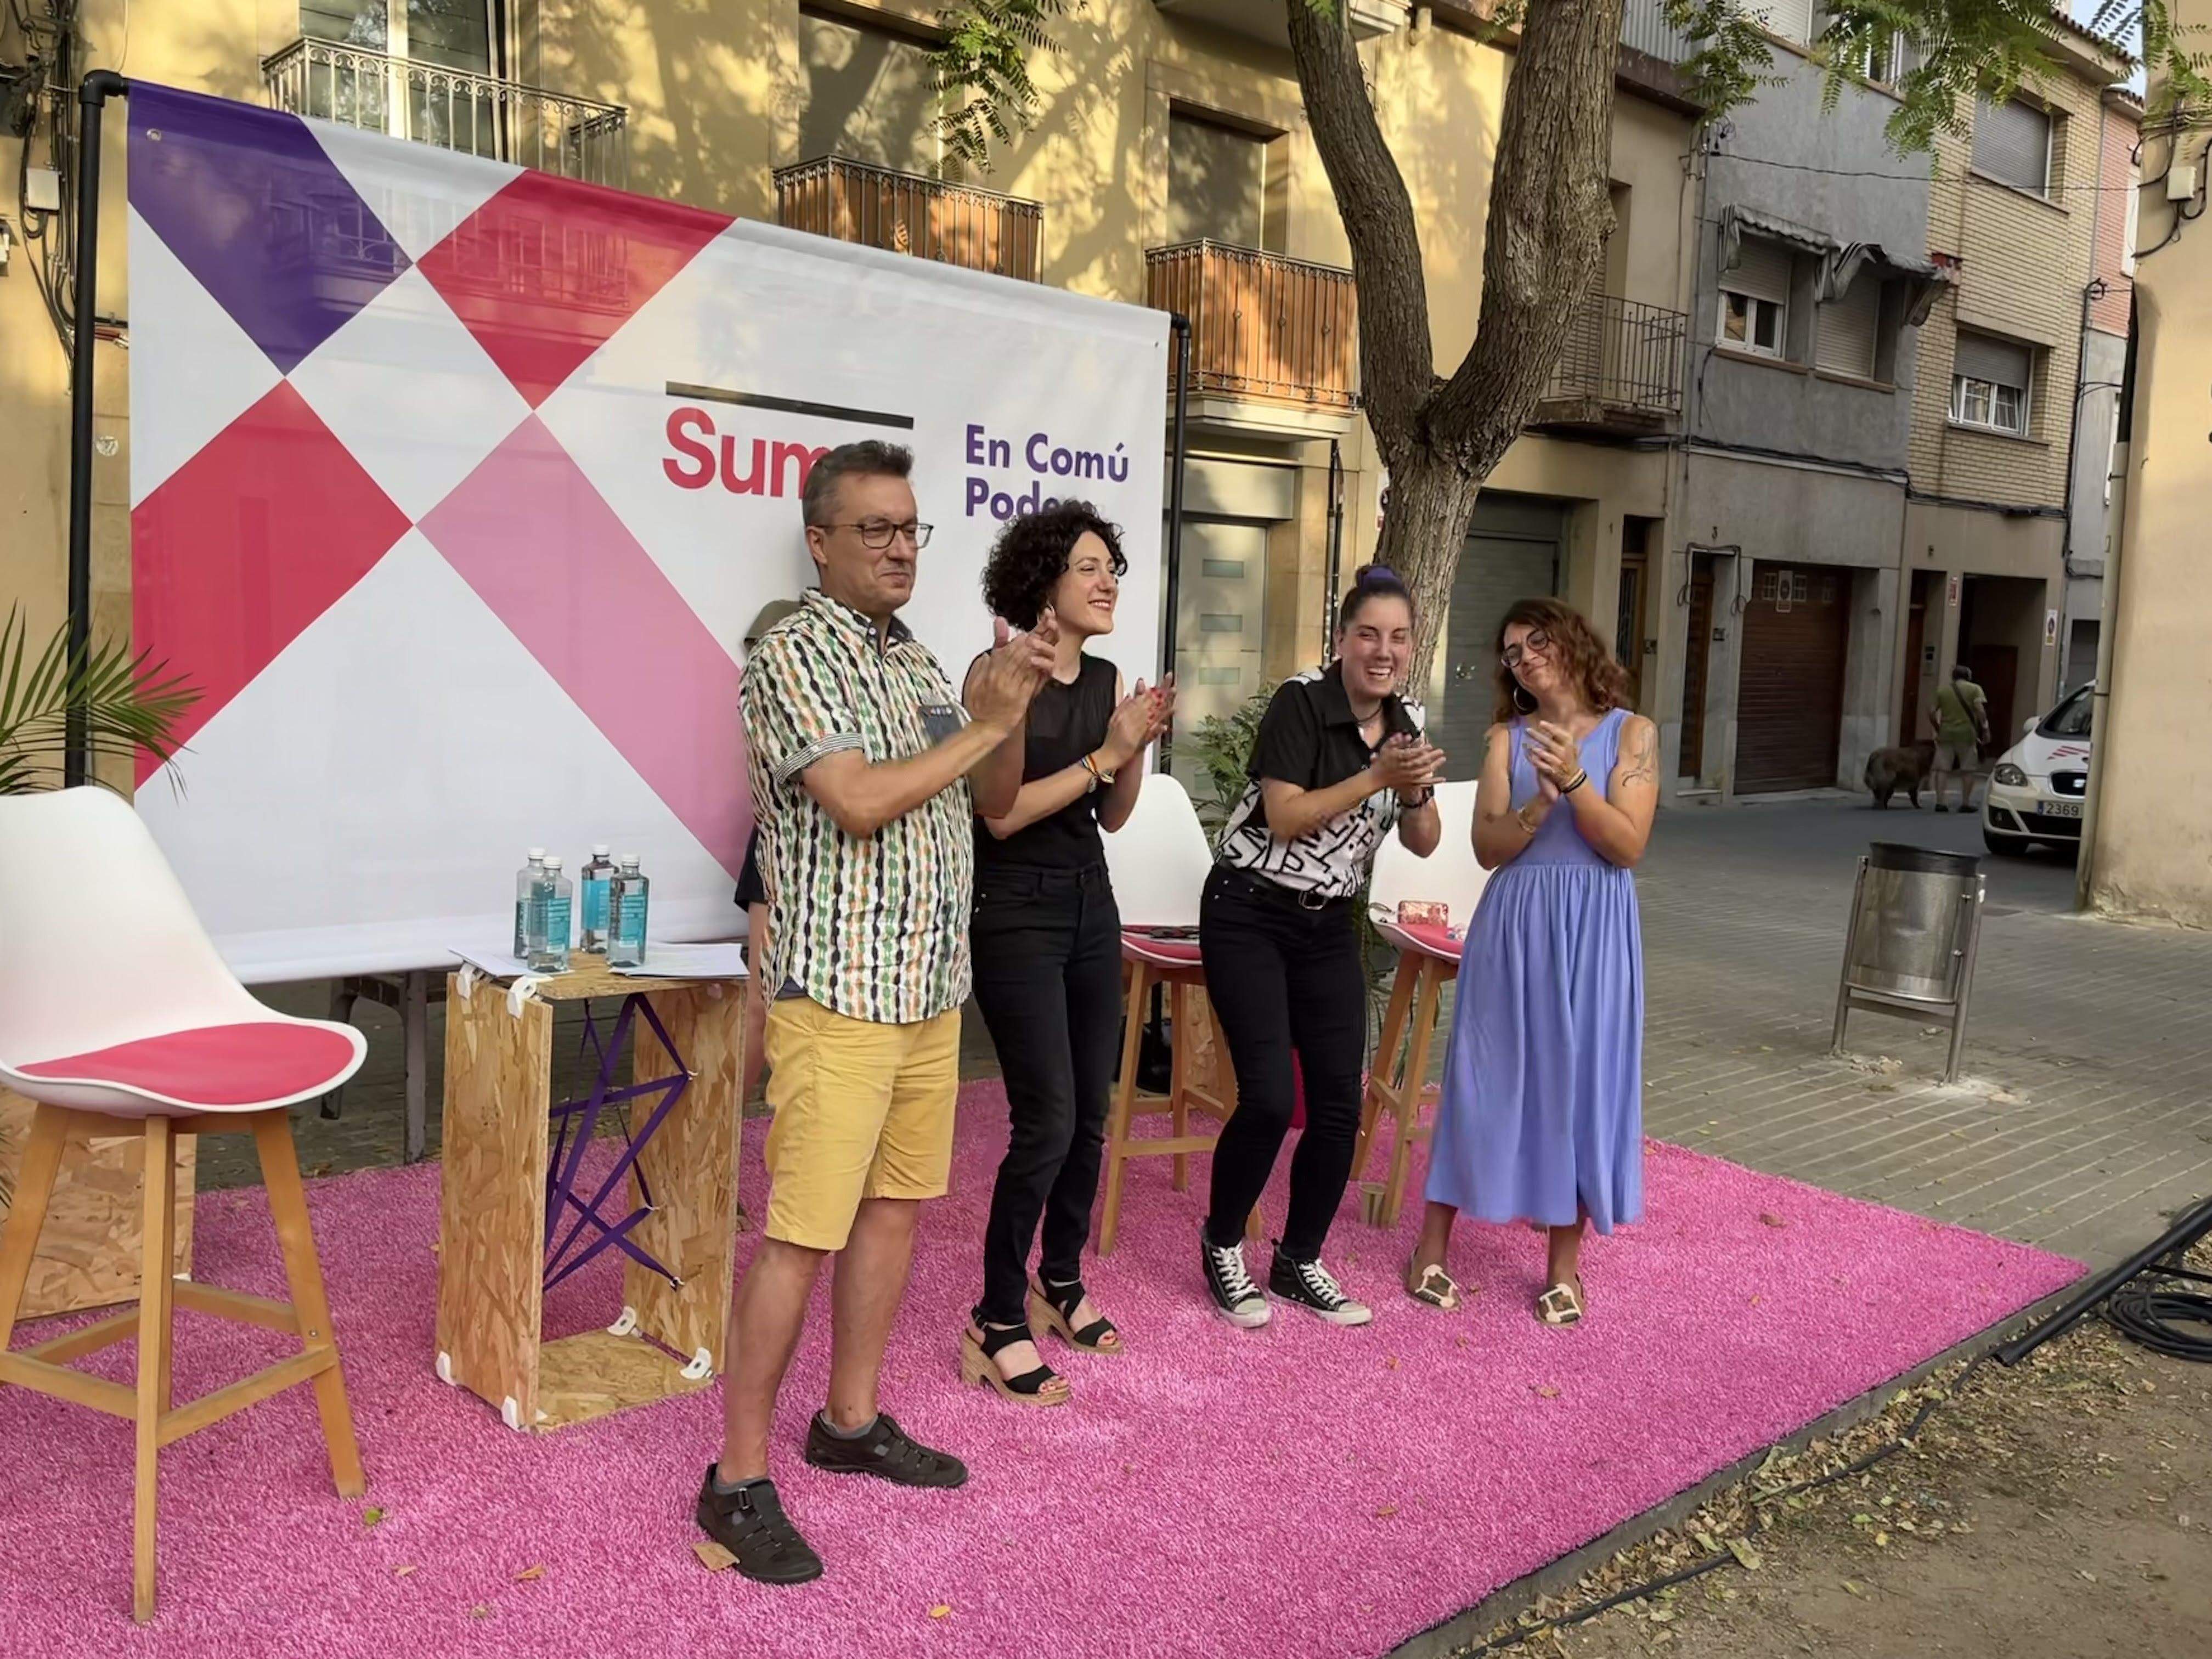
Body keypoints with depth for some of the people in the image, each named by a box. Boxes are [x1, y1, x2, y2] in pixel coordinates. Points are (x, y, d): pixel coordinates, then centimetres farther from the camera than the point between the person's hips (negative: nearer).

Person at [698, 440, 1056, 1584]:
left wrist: (1011, 706, -2)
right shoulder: (795, 654, -10)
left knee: (894, 1207, 15)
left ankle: (851, 1421, 30)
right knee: (803, 1232, -5)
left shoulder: (917, 659, 14)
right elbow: (858, 802, -22)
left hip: (931, 987, 8)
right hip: (839, 993, -8)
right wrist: (982, 722, -15)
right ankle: (739, 1479, 7)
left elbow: (993, 801, 15)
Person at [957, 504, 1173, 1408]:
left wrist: (1137, 747, -5)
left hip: (1090, 905, 7)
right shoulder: (999, 673, -12)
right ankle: (996, 1327, 7)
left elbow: (1113, 817, 12)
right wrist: (1105, 751, -18)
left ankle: (1061, 1283, 31)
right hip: (1016, 915, -7)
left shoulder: (1106, 678, 7)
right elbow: (1001, 812, -17)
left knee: (1091, 1113, 12)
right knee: (1047, 1121, -8)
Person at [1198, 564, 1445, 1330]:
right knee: (1269, 1098, -12)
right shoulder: (1300, 700, -14)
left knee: (1340, 1106, 3)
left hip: (1330, 925, 6)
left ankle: (1299, 1262, 23)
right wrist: (1376, 776, -25)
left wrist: (1417, 792, -15)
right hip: (1250, 916, -6)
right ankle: (1221, 1246, 14)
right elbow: (1283, 818, -21)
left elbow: (1424, 844, 5)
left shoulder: (1408, 719, 4)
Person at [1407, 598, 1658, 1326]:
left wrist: (1575, 781, -20)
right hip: (1512, 922, 1)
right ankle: (1432, 1251, 15)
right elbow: (1488, 848, -3)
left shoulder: (1631, 733, 2)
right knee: (1484, 1078, 5)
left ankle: (1564, 1269, 18)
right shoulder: (1507, 738, 6)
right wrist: (1539, 804, -20)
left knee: (1578, 1083, 4)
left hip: (1594, 928, -1)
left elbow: (1628, 846, -7)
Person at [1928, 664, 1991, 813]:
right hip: (1966, 732, -2)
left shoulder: (1942, 690, 10)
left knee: (1942, 768, 3)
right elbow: (1980, 710, -11)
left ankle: (1939, 802, -4)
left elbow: (1931, 712, 3)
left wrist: (1937, 728, 14)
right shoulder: (1974, 689, 3)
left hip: (1946, 732, 2)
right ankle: (1966, 803, 5)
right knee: (1968, 769, 6)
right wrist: (1985, 729, -7)